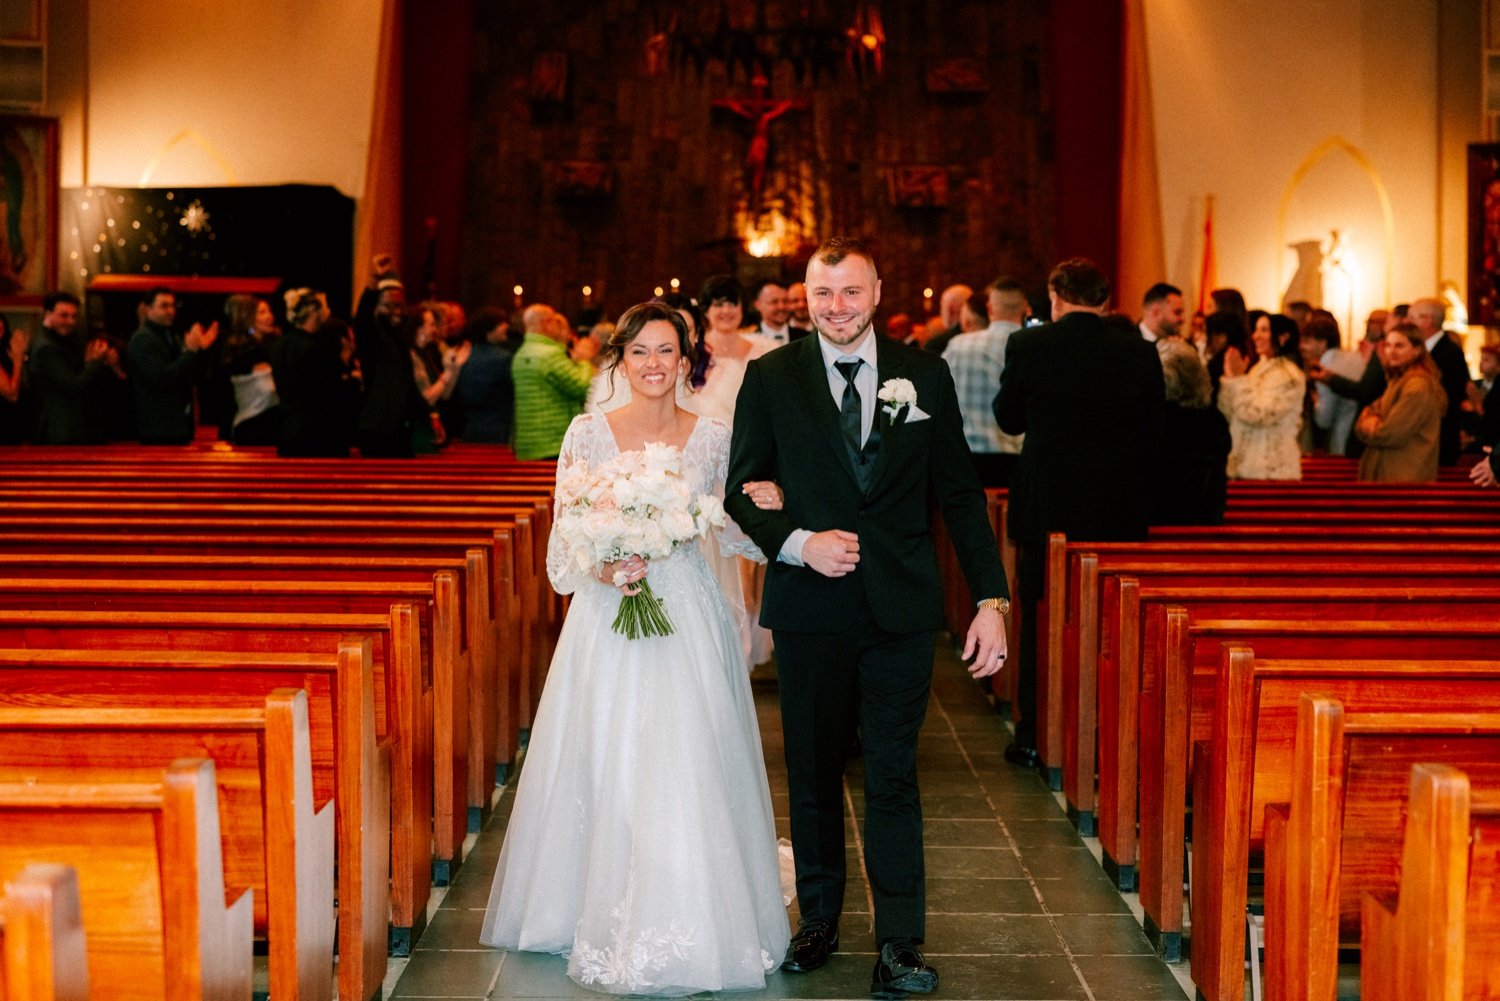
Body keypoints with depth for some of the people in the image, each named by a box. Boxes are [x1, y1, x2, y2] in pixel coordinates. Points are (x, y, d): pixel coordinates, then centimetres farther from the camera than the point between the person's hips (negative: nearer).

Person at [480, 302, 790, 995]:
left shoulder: (712, 438, 4)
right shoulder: (588, 434, 1)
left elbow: (733, 532, 12)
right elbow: (564, 543, 1)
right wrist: (606, 570, -18)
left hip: (688, 624, 1)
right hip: (607, 623, 0)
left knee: (685, 776, -4)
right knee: (608, 775, 0)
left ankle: (691, 931, 7)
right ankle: (612, 926, 14)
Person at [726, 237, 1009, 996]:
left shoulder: (924, 376, 3)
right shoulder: (770, 378, 2)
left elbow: (959, 495, 4)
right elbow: (740, 492, 4)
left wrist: (991, 599, -2)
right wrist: (797, 543, -14)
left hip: (901, 611, -1)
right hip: (810, 610, 1)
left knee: (893, 778, -1)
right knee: (813, 775, 12)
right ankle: (819, 921, 28)